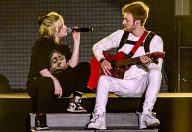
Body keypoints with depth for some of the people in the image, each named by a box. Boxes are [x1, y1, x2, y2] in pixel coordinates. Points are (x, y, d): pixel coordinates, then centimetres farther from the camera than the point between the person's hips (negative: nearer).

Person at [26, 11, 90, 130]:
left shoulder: (63, 47, 12)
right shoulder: (42, 43, -9)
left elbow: (73, 64, -4)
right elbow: (40, 68, -20)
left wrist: (76, 42, -4)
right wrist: (55, 81, -29)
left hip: (58, 83, 7)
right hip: (37, 83, -7)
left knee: (84, 67, 1)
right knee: (47, 83, -45)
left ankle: (75, 103, -2)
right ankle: (40, 118, -30)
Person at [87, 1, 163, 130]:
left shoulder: (155, 40, -3)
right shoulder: (121, 35, 7)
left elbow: (157, 68, -10)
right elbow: (97, 46, 13)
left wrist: (148, 63, -32)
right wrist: (103, 60, -7)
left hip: (141, 85, -2)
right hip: (121, 83, 2)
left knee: (155, 74, -32)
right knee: (103, 79, -26)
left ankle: (146, 114, -34)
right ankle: (99, 118, -32)